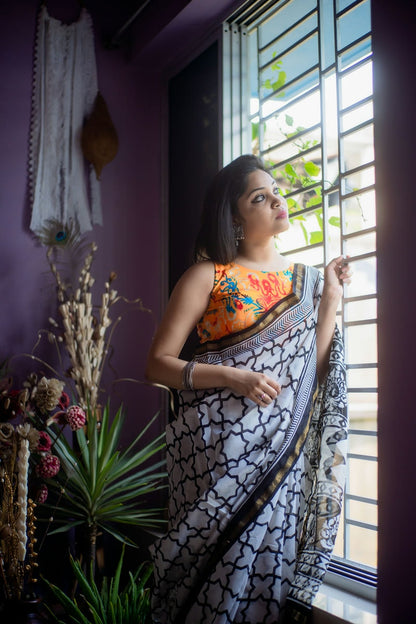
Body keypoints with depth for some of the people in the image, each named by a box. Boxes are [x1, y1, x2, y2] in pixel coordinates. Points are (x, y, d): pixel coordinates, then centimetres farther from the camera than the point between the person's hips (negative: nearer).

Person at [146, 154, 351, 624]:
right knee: (219, 565, -2)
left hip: (284, 452, 4)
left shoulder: (306, 280, 13)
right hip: (219, 447, -3)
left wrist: (331, 299, 2)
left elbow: (315, 371, 7)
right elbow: (158, 363, -4)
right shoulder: (209, 276, 0)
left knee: (271, 559, 3)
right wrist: (233, 377, -16)